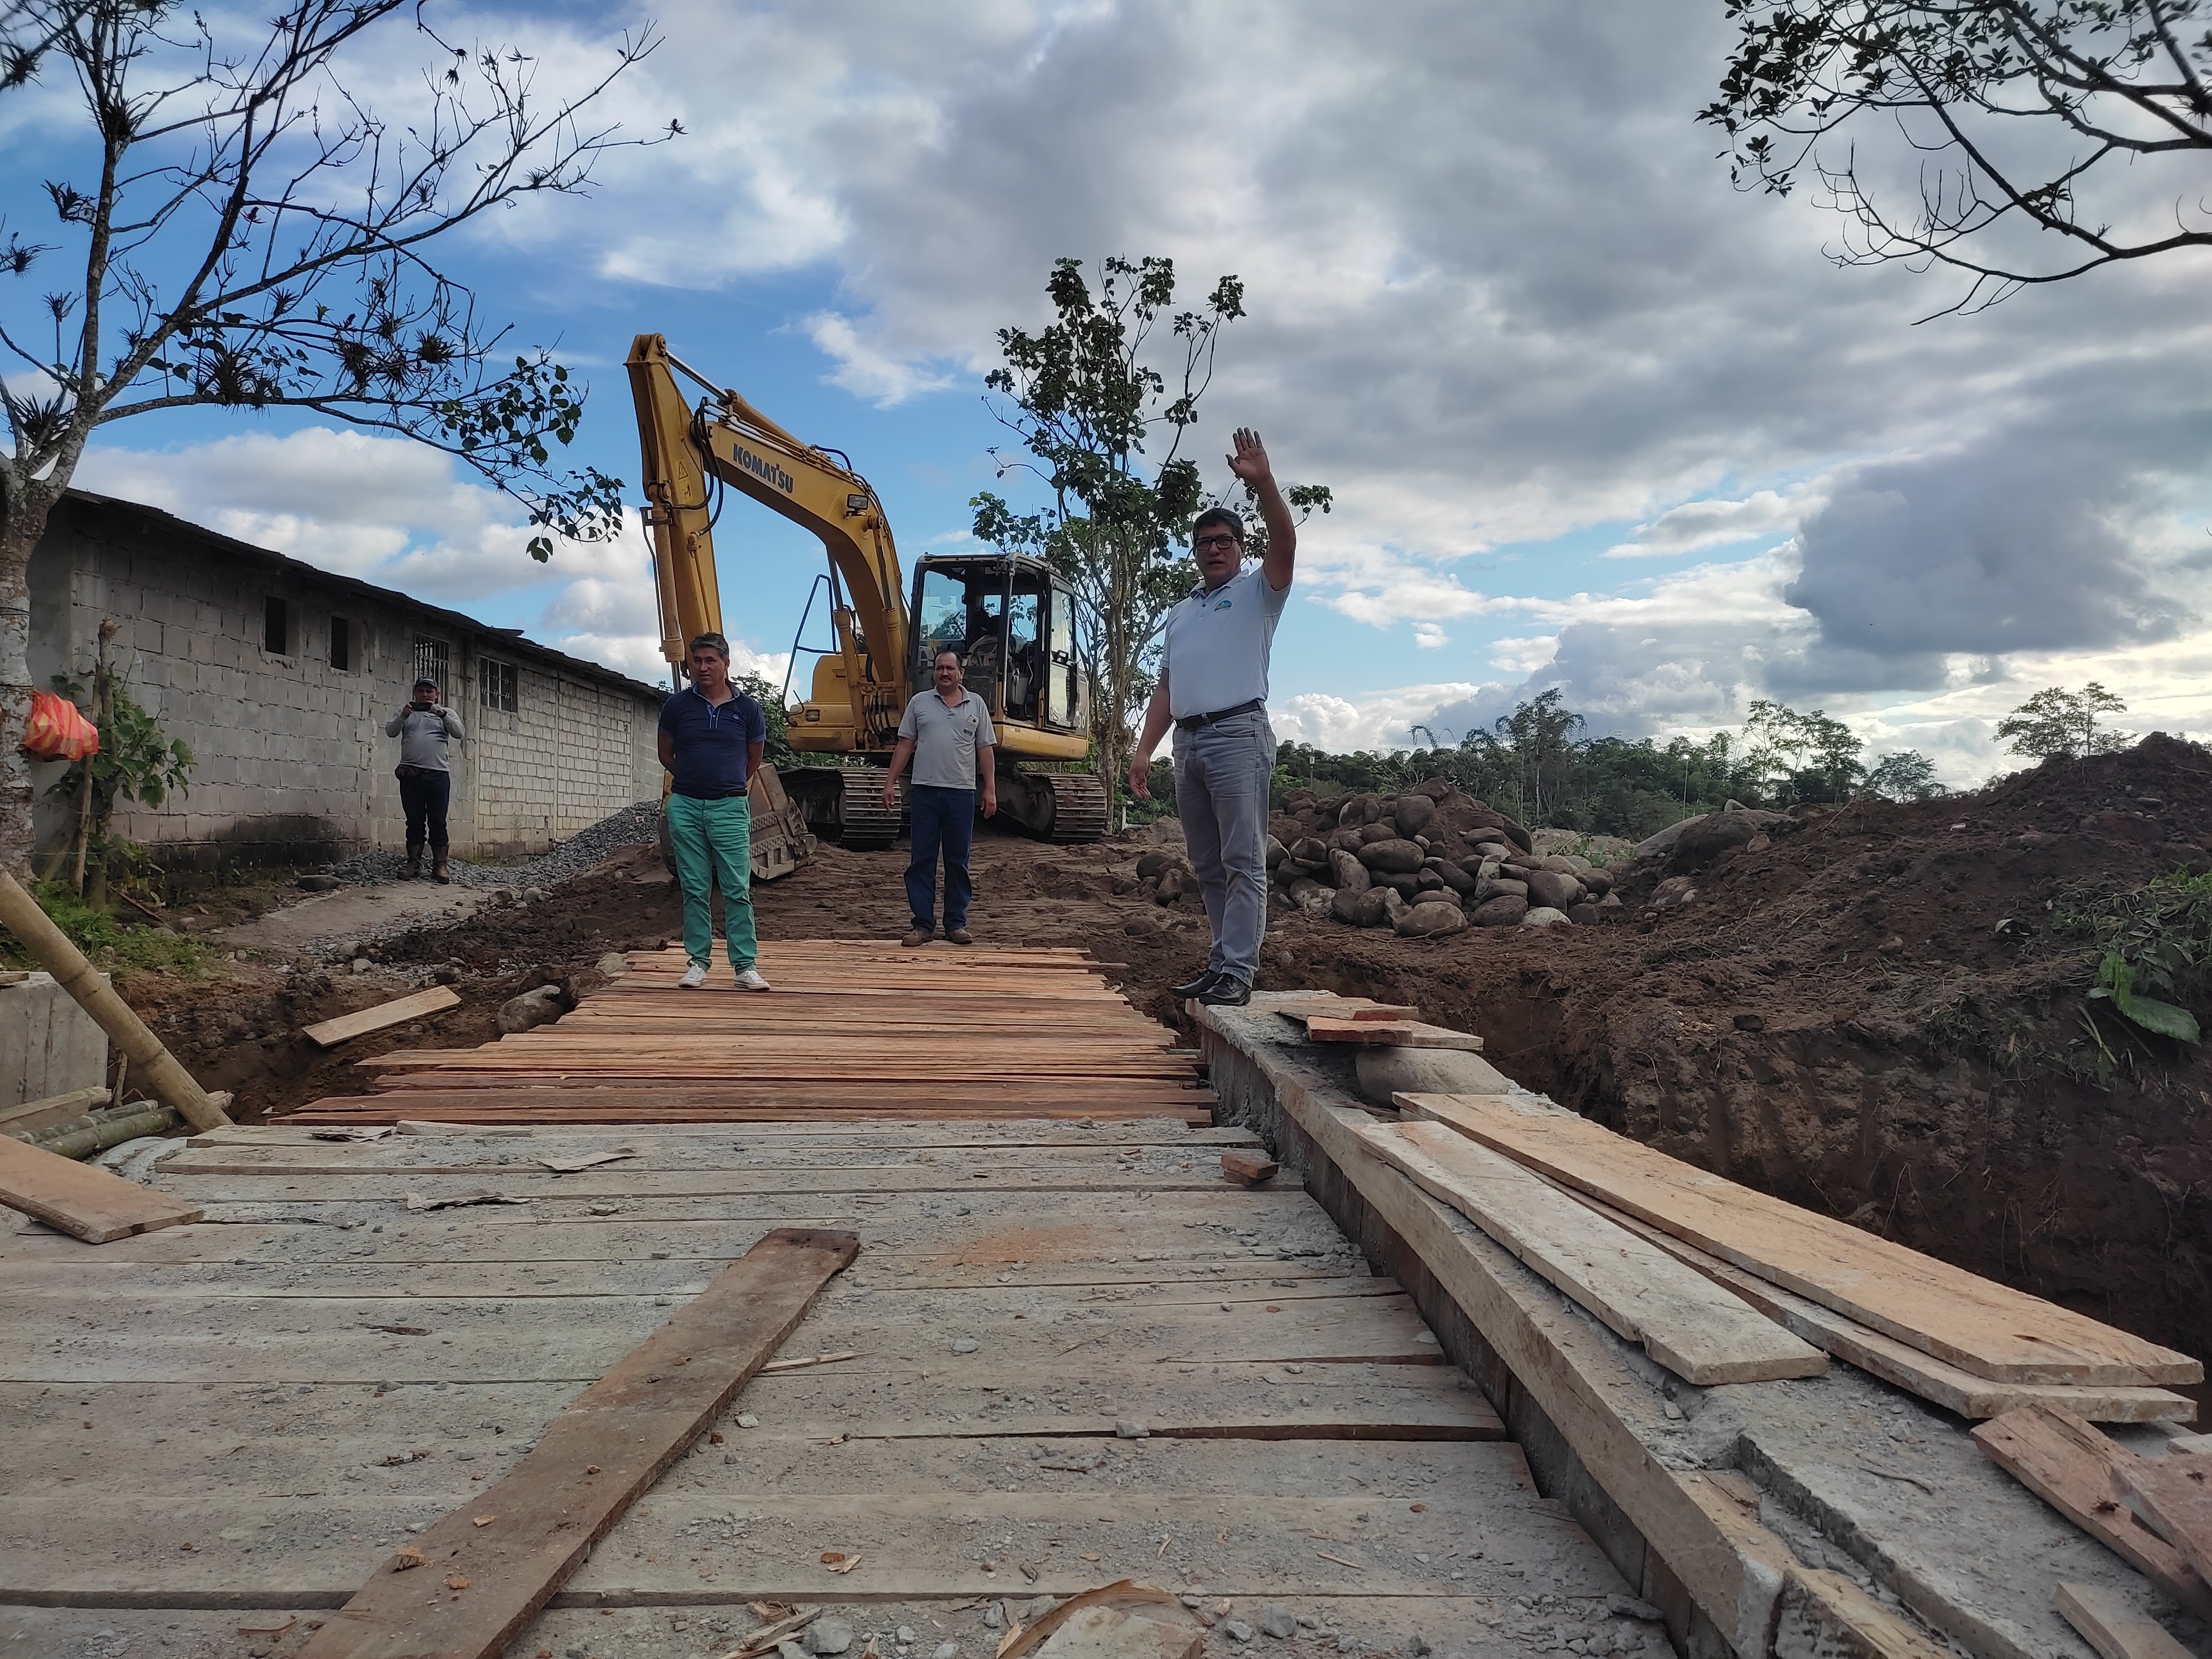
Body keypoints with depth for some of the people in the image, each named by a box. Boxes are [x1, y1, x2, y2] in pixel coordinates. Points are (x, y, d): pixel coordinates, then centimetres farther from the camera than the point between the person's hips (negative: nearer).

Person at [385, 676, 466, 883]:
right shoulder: (405, 712, 17)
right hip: (410, 774, 1)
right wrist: (403, 716, -14)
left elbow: (459, 733, -2)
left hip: (438, 775, -1)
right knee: (415, 823, 3)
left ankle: (440, 866, -1)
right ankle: (413, 866, 6)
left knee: (438, 823, -1)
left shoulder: (446, 713, 15)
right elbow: (390, 731, 4)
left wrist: (442, 714, -17)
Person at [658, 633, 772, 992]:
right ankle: (698, 961, 13)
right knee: (695, 890, 5)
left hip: (730, 808, -1)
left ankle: (745, 965, 0)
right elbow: (666, 754, 17)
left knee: (738, 890, -3)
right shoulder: (677, 705, 2)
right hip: (686, 806, 1)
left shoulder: (747, 709, 2)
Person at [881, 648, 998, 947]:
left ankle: (956, 924, 13)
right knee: (922, 861, 1)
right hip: (925, 791, 0)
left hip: (961, 793, 0)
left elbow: (985, 750, 7)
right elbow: (905, 745, 8)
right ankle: (923, 925, 6)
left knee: (958, 862, 6)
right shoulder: (919, 702, 8)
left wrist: (990, 790, 1)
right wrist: (890, 783, 2)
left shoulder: (976, 704, 8)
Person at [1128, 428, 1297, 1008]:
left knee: (1243, 861, -9)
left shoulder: (1257, 592, 7)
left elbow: (1285, 543, -13)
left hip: (1238, 736, -7)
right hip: (1188, 743, 7)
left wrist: (1262, 482, -24)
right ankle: (1222, 964, 14)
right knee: (1207, 866, 8)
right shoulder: (1181, 613, 24)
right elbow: (1166, 689, 21)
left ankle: (1238, 972, -11)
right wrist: (1144, 751, 12)